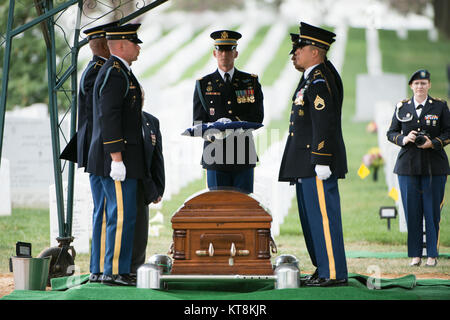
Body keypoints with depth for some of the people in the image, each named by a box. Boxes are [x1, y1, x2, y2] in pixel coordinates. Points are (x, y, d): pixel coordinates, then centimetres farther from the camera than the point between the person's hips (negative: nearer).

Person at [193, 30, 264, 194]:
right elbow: (198, 123, 2)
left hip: (243, 158, 1)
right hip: (216, 157, 0)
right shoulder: (203, 85, 9)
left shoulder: (251, 82, 10)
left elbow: (257, 118, -1)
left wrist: (231, 122, -18)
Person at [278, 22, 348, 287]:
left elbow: (324, 123, -21)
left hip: (318, 163, -11)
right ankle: (323, 269, 18)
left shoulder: (319, 81, -15)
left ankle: (334, 274, -7)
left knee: (323, 216, -9)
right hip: (306, 164, 11)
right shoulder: (312, 77, 16)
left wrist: (322, 161, -23)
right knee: (312, 218, 13)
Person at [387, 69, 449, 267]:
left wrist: (433, 143, -13)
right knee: (412, 211, 1)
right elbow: (391, 133, 12)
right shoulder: (402, 108, 9)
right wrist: (404, 139, -9)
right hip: (408, 166, 1)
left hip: (434, 167, -1)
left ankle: (432, 254, 6)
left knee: (432, 211, -1)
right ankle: (415, 255, 8)